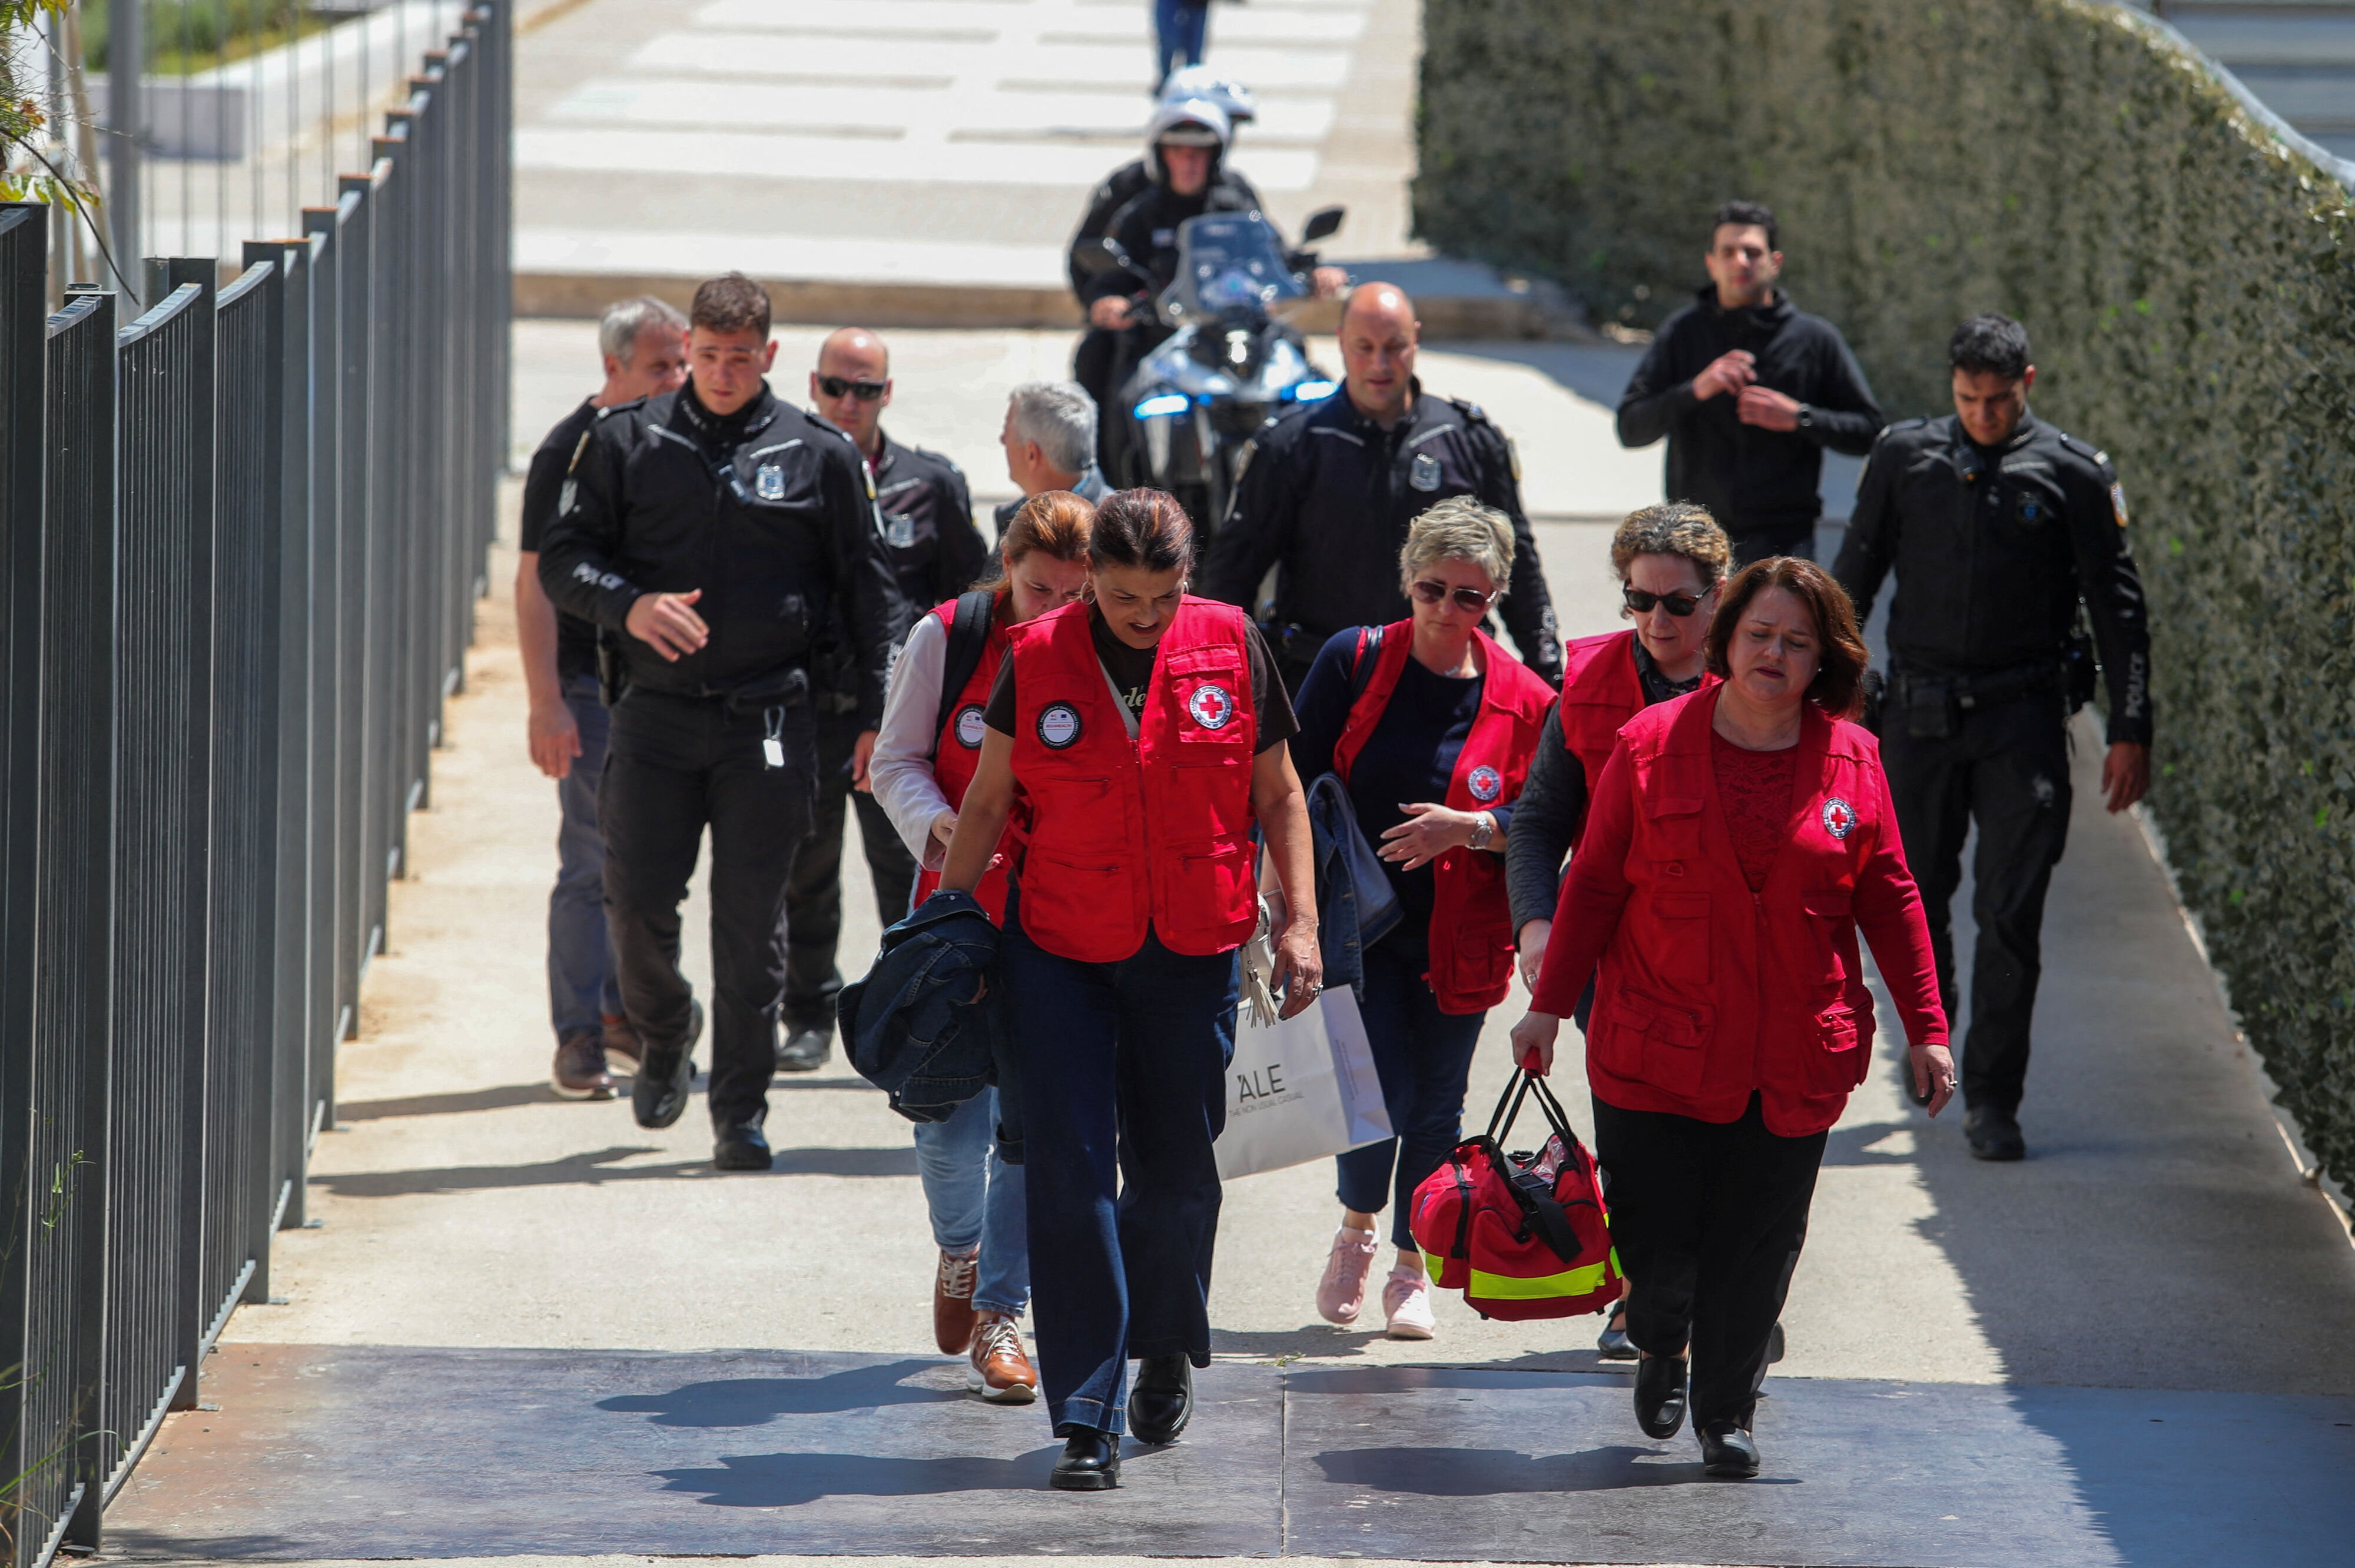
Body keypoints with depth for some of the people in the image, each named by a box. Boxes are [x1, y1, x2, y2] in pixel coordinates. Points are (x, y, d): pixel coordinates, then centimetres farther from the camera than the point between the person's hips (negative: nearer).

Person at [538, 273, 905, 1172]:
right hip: (657, 716, 1)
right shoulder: (629, 443, 6)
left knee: (751, 924, -1)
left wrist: (879, 716, 3)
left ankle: (741, 1112, 7)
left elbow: (869, 592, 9)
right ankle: (665, 1034, 28)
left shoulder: (819, 456, 5)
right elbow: (561, 559, 7)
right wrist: (628, 605, -13)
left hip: (769, 724, -1)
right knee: (636, 903, -2)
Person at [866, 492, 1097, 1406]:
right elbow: (897, 762, 2)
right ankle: (959, 1246, 31)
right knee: (950, 1123, -1)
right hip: (958, 906, 0)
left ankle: (999, 1314, 9)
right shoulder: (945, 639, -5)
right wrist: (939, 825, -18)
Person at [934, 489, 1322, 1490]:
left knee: (1176, 1168, 9)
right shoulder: (1038, 658, -4)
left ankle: (1167, 1352, 36)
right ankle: (1086, 1420, -6)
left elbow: (1277, 793, 7)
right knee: (1070, 1173, -8)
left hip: (1192, 954, 1)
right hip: (1060, 950, -1)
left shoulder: (1231, 647, -2)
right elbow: (988, 800, 6)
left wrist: (1301, 922, 1)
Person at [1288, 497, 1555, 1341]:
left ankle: (1411, 1269, 27)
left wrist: (1470, 829, -16)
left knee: (1436, 1109, 7)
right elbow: (1295, 784, 0)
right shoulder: (1354, 662, -4)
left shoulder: (1522, 699, -2)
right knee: (1384, 1095, -11)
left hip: (1457, 938, 1)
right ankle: (1356, 1229, 20)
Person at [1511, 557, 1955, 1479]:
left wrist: (1925, 1028, 6)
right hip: (1655, 1049, -1)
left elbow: (1889, 900, 9)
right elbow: (1593, 884, 4)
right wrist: (1550, 1004, 2)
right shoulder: (1652, 746, -1)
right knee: (1653, 1236, 0)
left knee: (1758, 1245, 2)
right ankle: (1662, 1348, 33)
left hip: (1796, 1060, 1)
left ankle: (1727, 1414, 19)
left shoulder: (1851, 760, 4)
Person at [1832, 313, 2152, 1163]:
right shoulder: (1905, 456, 4)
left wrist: (2130, 732, 0)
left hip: (2023, 718, -2)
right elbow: (1854, 579, 13)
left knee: (2010, 915, -7)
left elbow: (2118, 607, 3)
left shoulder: (2074, 473, -1)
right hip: (1919, 716, 2)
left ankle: (1991, 1099, -1)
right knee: (1915, 895, 10)